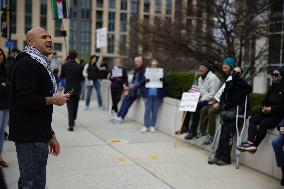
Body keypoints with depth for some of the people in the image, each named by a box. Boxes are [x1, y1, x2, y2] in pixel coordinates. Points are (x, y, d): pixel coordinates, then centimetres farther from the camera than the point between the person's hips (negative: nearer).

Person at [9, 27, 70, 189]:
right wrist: (53, 99, -12)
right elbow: (25, 99, -25)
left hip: (39, 135, 10)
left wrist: (50, 135, 23)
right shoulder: (26, 64, -12)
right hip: (29, 136, -10)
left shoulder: (42, 64, 20)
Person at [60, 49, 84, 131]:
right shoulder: (79, 66, -9)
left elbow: (61, 76, 2)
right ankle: (73, 120, 36)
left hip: (68, 89, -1)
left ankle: (71, 125, -7)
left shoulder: (64, 65, -10)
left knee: (70, 106, 2)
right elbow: (82, 78, -5)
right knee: (75, 105, 20)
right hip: (77, 89, 1)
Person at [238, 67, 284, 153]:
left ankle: (254, 145, -29)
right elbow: (266, 101, 23)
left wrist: (272, 109, -21)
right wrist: (264, 107, 1)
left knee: (264, 123, -32)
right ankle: (250, 142, -35)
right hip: (268, 113, 8)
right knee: (253, 119, -17)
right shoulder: (272, 88, 18)